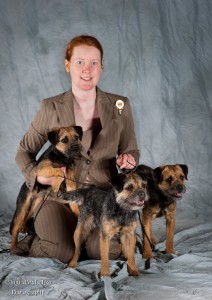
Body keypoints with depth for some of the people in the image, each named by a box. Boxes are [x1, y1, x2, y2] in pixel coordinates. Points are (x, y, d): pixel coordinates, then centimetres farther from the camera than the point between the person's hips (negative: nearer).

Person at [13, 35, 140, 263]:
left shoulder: (120, 106, 5)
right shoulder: (51, 108, 2)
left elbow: (132, 152, 14)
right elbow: (24, 152, 11)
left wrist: (126, 161, -11)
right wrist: (37, 176, -10)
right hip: (60, 195, -1)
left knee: (107, 252, -26)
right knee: (65, 253, -26)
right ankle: (30, 244, 9)